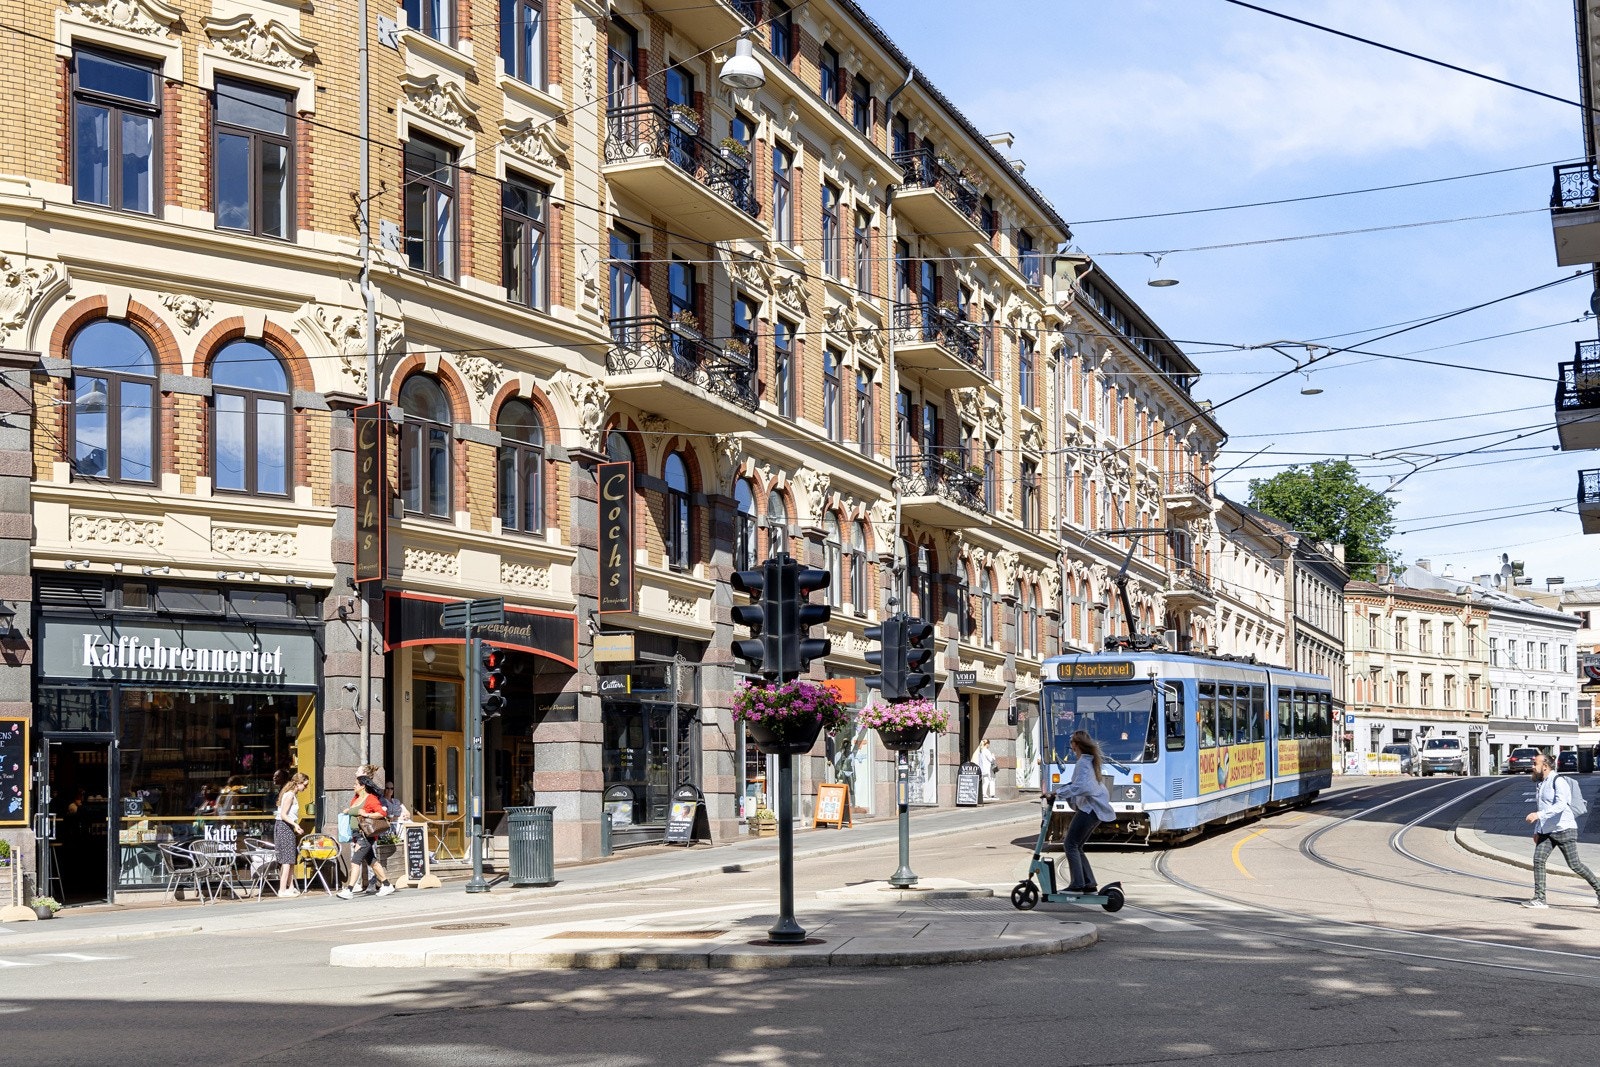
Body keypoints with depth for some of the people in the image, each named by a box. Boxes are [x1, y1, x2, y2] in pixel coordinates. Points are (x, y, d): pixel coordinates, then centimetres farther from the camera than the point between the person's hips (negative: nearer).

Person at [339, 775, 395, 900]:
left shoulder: (371, 798, -10)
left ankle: (349, 890, -18)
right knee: (371, 861, 15)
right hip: (356, 834, 9)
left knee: (356, 860, -15)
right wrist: (347, 812, 7)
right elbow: (353, 813, 27)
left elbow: (382, 813, -17)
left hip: (366, 835, -9)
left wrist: (366, 814, -24)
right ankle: (386, 885, 24)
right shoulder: (355, 799, 15)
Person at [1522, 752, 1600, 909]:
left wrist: (1538, 815, -34)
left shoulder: (1557, 781, -13)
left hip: (1564, 829, -8)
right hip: (1546, 831, 8)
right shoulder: (1538, 784, 15)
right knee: (1538, 860, -8)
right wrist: (1536, 831, 19)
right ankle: (1539, 899, -9)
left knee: (1575, 865, -3)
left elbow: (1560, 805, -27)